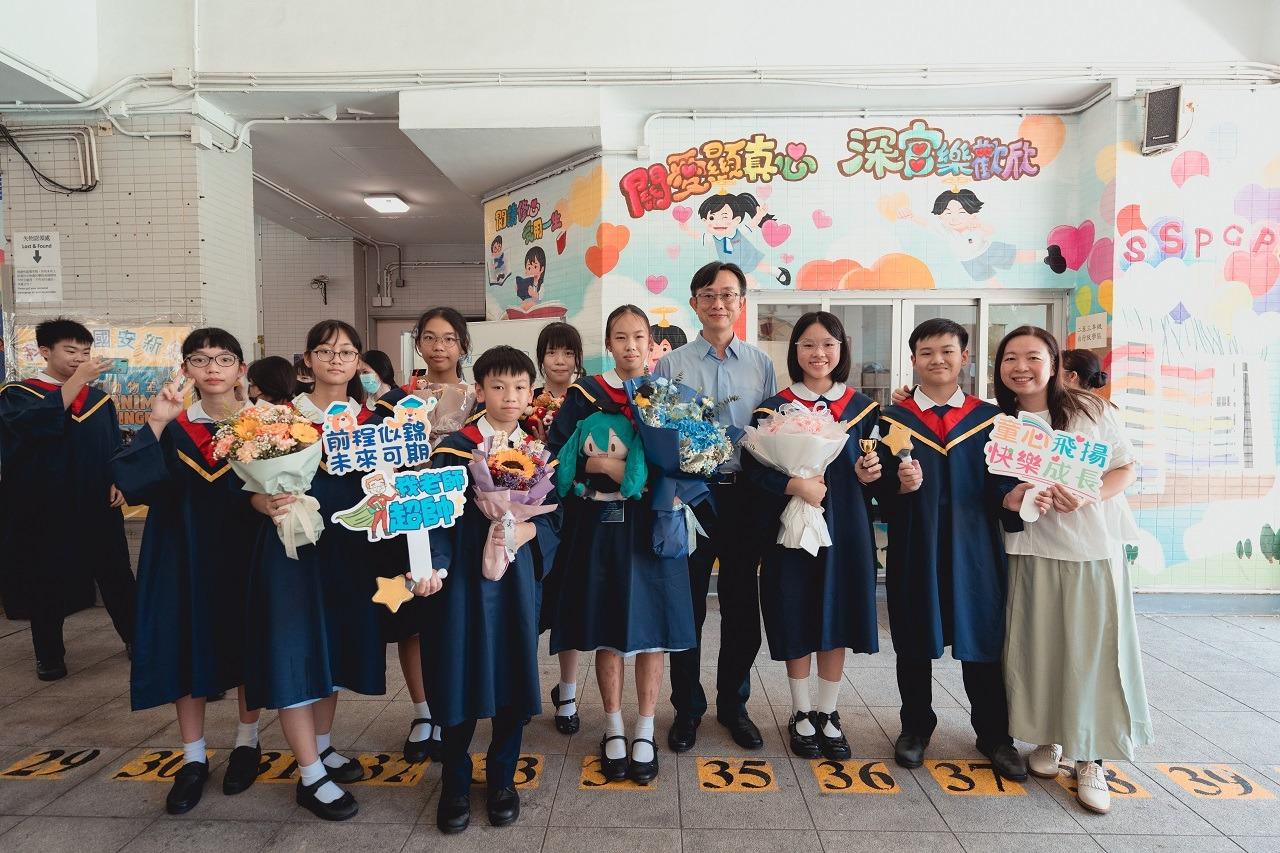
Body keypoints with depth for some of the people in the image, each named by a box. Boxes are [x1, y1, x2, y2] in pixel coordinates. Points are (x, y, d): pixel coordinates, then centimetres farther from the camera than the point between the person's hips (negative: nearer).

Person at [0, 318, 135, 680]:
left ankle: (134, 638, 19)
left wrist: (118, 482, -5)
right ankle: (49, 655, 19)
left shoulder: (100, 400, 9)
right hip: (43, 505, -3)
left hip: (96, 506, 3)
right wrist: (78, 378, -28)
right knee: (46, 581, 6)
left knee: (115, 575, 7)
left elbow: (115, 448, 12)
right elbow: (36, 422, -25)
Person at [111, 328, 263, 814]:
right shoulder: (173, 425, -2)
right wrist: (155, 422, -26)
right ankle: (194, 759, 22)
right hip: (185, 553, 1)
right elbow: (130, 483, -16)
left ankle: (247, 742, 31)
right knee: (187, 645, 5)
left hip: (244, 554, 0)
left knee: (247, 644, 11)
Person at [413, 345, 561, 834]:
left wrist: (525, 531, -16)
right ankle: (455, 785, 23)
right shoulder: (454, 448, -2)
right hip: (464, 574, -2)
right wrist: (433, 566, -21)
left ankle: (502, 779, 28)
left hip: (517, 576, 3)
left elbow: (552, 517, 4)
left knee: (513, 675, 8)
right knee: (458, 675, 2)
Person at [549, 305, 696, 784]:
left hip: (653, 524, 1)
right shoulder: (585, 394, 2)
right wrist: (598, 465, -16)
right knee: (607, 628, 6)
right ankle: (614, 730, 24)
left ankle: (645, 733, 20)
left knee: (652, 624, 4)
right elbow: (554, 455, -4)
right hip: (602, 524, -1)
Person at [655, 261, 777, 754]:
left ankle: (733, 704, 30)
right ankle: (687, 709, 25)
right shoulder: (672, 364, 3)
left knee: (742, 606, 11)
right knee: (688, 606, 8)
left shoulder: (760, 365, 7)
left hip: (744, 495, 2)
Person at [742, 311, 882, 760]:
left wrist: (869, 473, -10)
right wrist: (795, 485, -22)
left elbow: (875, 466, 12)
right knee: (797, 623, 6)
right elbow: (752, 467, -8)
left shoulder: (862, 407, 6)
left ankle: (828, 715, 27)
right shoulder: (773, 408, -2)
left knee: (838, 620, 9)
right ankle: (801, 715, 25)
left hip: (846, 528, 2)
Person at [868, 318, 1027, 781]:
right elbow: (880, 494, 0)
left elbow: (1004, 484, 3)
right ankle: (915, 728, 30)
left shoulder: (990, 418, 5)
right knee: (915, 642, 11)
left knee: (982, 642, 9)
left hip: (975, 547, 1)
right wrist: (901, 486, -20)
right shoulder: (893, 419, 2)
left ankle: (994, 735, 29)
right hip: (914, 548, 0)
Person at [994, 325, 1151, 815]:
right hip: (1029, 553, 1)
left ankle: (1090, 759, 13)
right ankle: (1047, 740, 26)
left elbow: (1127, 469, 3)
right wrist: (1012, 500, -15)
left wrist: (1085, 495, -15)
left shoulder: (1091, 411, -1)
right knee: (1037, 650, 6)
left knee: (1092, 653, 0)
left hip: (1090, 549, -1)